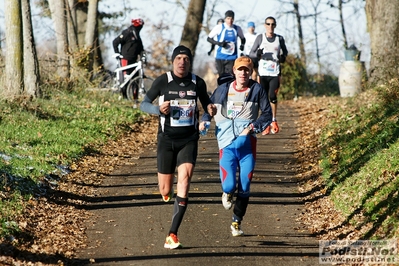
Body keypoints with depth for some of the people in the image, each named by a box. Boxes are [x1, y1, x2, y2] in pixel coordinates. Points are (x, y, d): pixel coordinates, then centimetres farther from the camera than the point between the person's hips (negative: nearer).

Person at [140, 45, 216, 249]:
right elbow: (144, 104, 0)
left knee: (184, 179, -20)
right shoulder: (163, 81, -5)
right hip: (167, 139, 0)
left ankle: (172, 235, -18)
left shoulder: (198, 83, 1)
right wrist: (159, 109, -21)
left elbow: (206, 102, 17)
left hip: (189, 139, 0)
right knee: (165, 191, 4)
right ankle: (167, 192, 47)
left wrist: (210, 110, -7)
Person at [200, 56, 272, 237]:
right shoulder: (223, 90, 9)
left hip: (247, 144, 0)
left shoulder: (257, 90, 4)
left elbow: (267, 114, 3)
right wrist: (204, 121, -1)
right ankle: (227, 194, 26)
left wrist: (253, 126, -13)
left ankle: (237, 222, 18)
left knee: (244, 187, 1)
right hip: (227, 144, 0)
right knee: (229, 185, -12)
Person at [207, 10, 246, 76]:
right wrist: (218, 43, -15)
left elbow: (243, 38, 22)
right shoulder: (219, 27, -4)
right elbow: (209, 38, 1)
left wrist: (242, 45, -1)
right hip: (220, 57, -1)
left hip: (232, 58, 1)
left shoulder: (237, 29, 4)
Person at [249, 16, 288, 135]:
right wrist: (257, 54, -17)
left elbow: (285, 51, 20)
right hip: (263, 73, 0)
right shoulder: (260, 38, 3)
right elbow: (251, 53, 5)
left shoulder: (279, 39, 6)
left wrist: (283, 57, -2)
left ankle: (274, 121, 14)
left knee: (273, 97, -6)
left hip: (275, 73, 0)